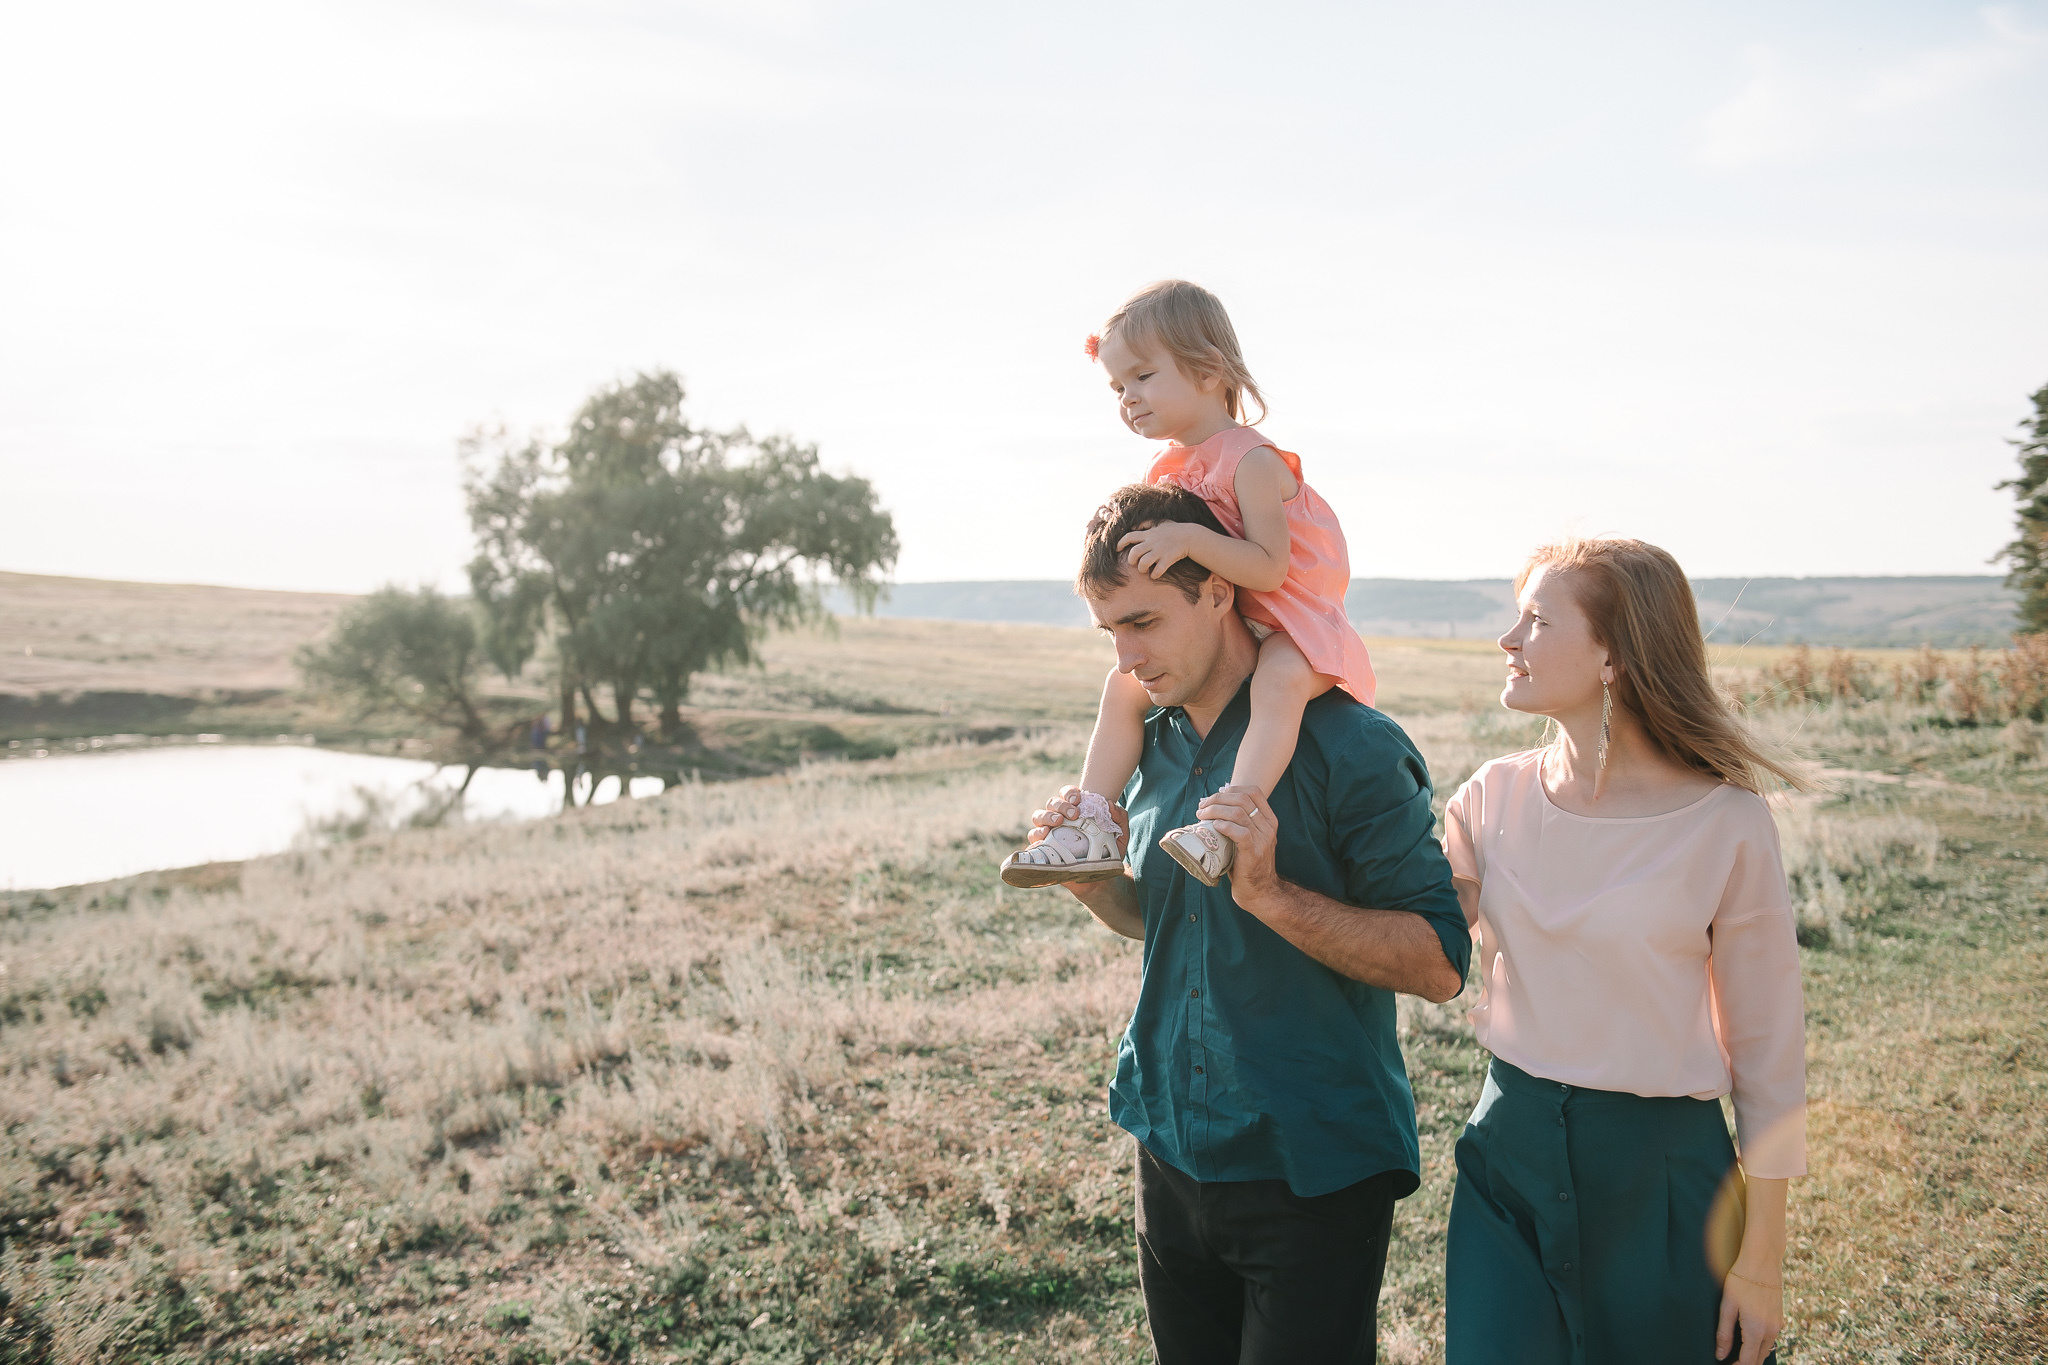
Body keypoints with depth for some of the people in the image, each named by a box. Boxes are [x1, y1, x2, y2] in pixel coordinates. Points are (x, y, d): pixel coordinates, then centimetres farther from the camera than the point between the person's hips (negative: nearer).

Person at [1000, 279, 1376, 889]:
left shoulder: (1252, 461, -19)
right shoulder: (1172, 469, 8)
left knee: (1279, 680, -39)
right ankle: (1095, 832, -3)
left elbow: (1269, 568, -30)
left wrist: (1189, 539, -38)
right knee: (1124, 684, -1)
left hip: (1291, 623, -8)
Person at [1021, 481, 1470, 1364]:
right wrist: (1091, 883, -3)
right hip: (1173, 1152, 6)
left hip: (1310, 1175, -6)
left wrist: (1270, 892, -28)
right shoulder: (1153, 742, 4)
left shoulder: (1349, 745, -17)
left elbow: (1439, 964, -17)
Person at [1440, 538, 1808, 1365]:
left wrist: (1762, 1260, -3)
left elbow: (1767, 1051, -6)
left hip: (1660, 1169, -2)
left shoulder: (1726, 825, -13)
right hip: (1509, 1151, 3)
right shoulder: (1494, 799, -3)